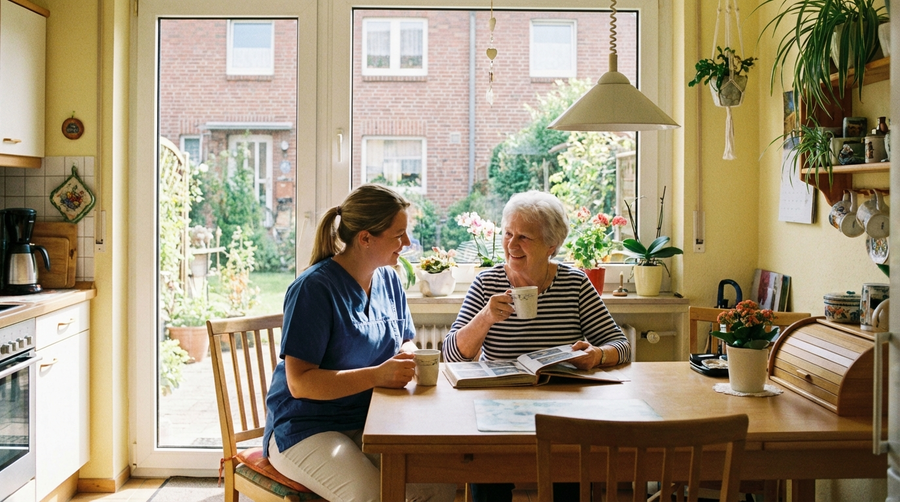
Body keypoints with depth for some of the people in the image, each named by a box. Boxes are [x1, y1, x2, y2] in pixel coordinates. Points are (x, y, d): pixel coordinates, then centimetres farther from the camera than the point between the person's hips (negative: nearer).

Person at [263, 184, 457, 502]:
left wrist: (406, 358, -5)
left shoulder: (388, 279, 7)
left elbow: (406, 342, 21)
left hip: (370, 424, 6)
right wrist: (377, 375, -28)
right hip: (305, 429, -6)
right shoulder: (314, 288, -16)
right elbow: (300, 383, -20)